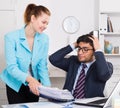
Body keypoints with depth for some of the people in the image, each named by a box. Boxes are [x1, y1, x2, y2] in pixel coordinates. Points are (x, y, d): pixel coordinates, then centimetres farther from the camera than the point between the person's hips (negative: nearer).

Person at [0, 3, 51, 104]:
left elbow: (42, 66, -6)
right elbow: (12, 67, -25)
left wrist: (48, 87, -21)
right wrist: (29, 79, -42)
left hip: (34, 85, 4)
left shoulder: (44, 38, -8)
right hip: (16, 85, -3)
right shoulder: (11, 37, -19)